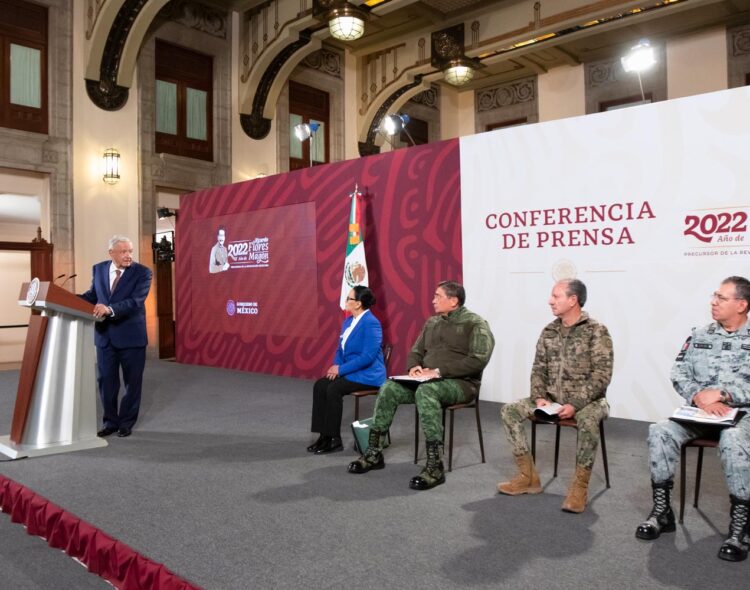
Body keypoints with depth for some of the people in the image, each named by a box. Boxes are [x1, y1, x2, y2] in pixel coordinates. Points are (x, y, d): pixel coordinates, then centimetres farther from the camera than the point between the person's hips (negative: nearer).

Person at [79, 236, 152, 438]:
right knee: (105, 380, 9)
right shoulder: (99, 269, 4)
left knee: (132, 381, 7)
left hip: (130, 334, -4)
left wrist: (110, 309, -36)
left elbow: (136, 301, -22)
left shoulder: (142, 272, -11)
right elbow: (93, 294, 10)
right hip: (104, 334, 4)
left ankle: (126, 422, 22)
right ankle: (110, 421, 24)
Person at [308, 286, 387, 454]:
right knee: (320, 385, -11)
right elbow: (340, 349, 17)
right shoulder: (348, 321, 10)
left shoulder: (371, 323, -17)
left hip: (368, 375, -9)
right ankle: (324, 435, -7)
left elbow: (367, 357, -24)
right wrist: (336, 366, -4)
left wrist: (341, 369, -19)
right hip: (350, 371, 9)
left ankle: (334, 439, -14)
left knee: (333, 389, -26)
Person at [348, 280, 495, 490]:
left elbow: (478, 360, -19)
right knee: (388, 389, -15)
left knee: (425, 392, -37)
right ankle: (374, 453, -7)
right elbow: (415, 351, 20)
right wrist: (414, 366, -6)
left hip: (460, 383, -7)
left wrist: (439, 371, -23)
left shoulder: (475, 324, -7)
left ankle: (435, 466, -35)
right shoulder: (432, 322, 16)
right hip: (428, 380, 7)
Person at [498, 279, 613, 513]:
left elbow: (602, 376, -16)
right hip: (552, 398, 6)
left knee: (588, 420, -39)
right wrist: (539, 397, -10)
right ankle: (528, 476, -4)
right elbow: (539, 368, 8)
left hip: (586, 400, -5)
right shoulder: (549, 331, 6)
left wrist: (575, 405, -25)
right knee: (509, 410, -11)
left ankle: (580, 486, -20)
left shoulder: (597, 331, -11)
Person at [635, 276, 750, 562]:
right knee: (659, 431, -24)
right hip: (700, 410, 4)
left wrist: (721, 394, -19)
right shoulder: (699, 335, 12)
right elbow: (679, 374, 4)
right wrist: (699, 397, -14)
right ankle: (661, 511, -11)